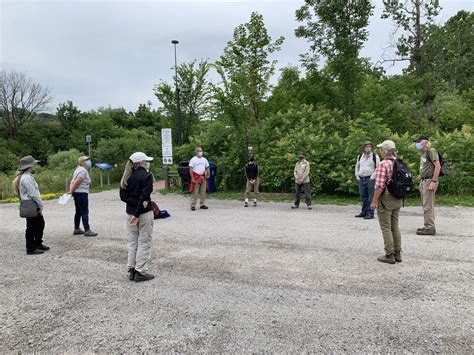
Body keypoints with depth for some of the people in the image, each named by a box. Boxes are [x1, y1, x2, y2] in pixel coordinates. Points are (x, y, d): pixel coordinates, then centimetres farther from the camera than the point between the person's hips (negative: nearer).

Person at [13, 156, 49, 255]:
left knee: (40, 224, 19)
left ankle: (38, 244, 31)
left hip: (34, 207, 10)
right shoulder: (27, 178, -19)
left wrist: (40, 206, 11)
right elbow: (33, 194, -21)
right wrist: (40, 206, -13)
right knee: (31, 228, 0)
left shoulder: (28, 176, 13)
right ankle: (31, 249, 11)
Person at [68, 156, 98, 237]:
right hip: (81, 193, -10)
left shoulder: (78, 170, 17)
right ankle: (87, 230, -7)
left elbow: (72, 182, 13)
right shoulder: (83, 171, -15)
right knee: (85, 212, -8)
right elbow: (76, 183, -20)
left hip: (77, 193, 10)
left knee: (78, 212, 15)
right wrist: (71, 191, -10)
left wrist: (70, 191, 4)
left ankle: (76, 229, 22)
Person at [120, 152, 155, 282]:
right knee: (144, 242, 3)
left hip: (130, 212, 6)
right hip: (144, 213, -6)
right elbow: (145, 196, -20)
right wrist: (138, 214, -19)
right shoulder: (146, 176, -12)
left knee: (132, 242, 14)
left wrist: (136, 203, -7)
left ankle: (131, 271, 18)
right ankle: (140, 272, 5)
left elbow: (123, 196, 3)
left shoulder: (127, 176, 7)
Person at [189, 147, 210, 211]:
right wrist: (192, 178, -15)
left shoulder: (204, 159, 15)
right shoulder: (193, 159, -1)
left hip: (203, 177, 5)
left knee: (203, 192, 7)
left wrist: (208, 175, 1)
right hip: (196, 177, -5)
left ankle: (202, 204, 15)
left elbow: (207, 168, 18)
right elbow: (191, 169, -7)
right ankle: (193, 205, -3)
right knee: (195, 192, -7)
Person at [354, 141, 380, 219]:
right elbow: (357, 166, 24)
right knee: (363, 197, 12)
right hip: (361, 179, 5)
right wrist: (357, 175, 13)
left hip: (370, 179, -5)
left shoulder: (375, 156, -1)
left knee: (371, 197, -4)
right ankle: (364, 212, 22)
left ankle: (370, 213, 1)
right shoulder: (360, 157, 13)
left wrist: (373, 176, -10)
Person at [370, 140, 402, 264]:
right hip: (397, 199, 8)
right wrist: (399, 195, 19)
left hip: (385, 198, -8)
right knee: (395, 226, 16)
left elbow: (379, 185, -21)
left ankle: (389, 255, 6)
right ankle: (397, 254, 22)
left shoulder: (383, 164, -18)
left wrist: (374, 201, -15)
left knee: (386, 228, 1)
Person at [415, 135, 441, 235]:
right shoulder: (424, 153, 19)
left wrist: (433, 181, -21)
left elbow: (438, 166, -17)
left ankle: (430, 228, -3)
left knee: (428, 206, -8)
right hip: (423, 181, 10)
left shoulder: (431, 151, -10)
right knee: (425, 205, 12)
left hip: (429, 181, -10)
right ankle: (428, 226, 20)